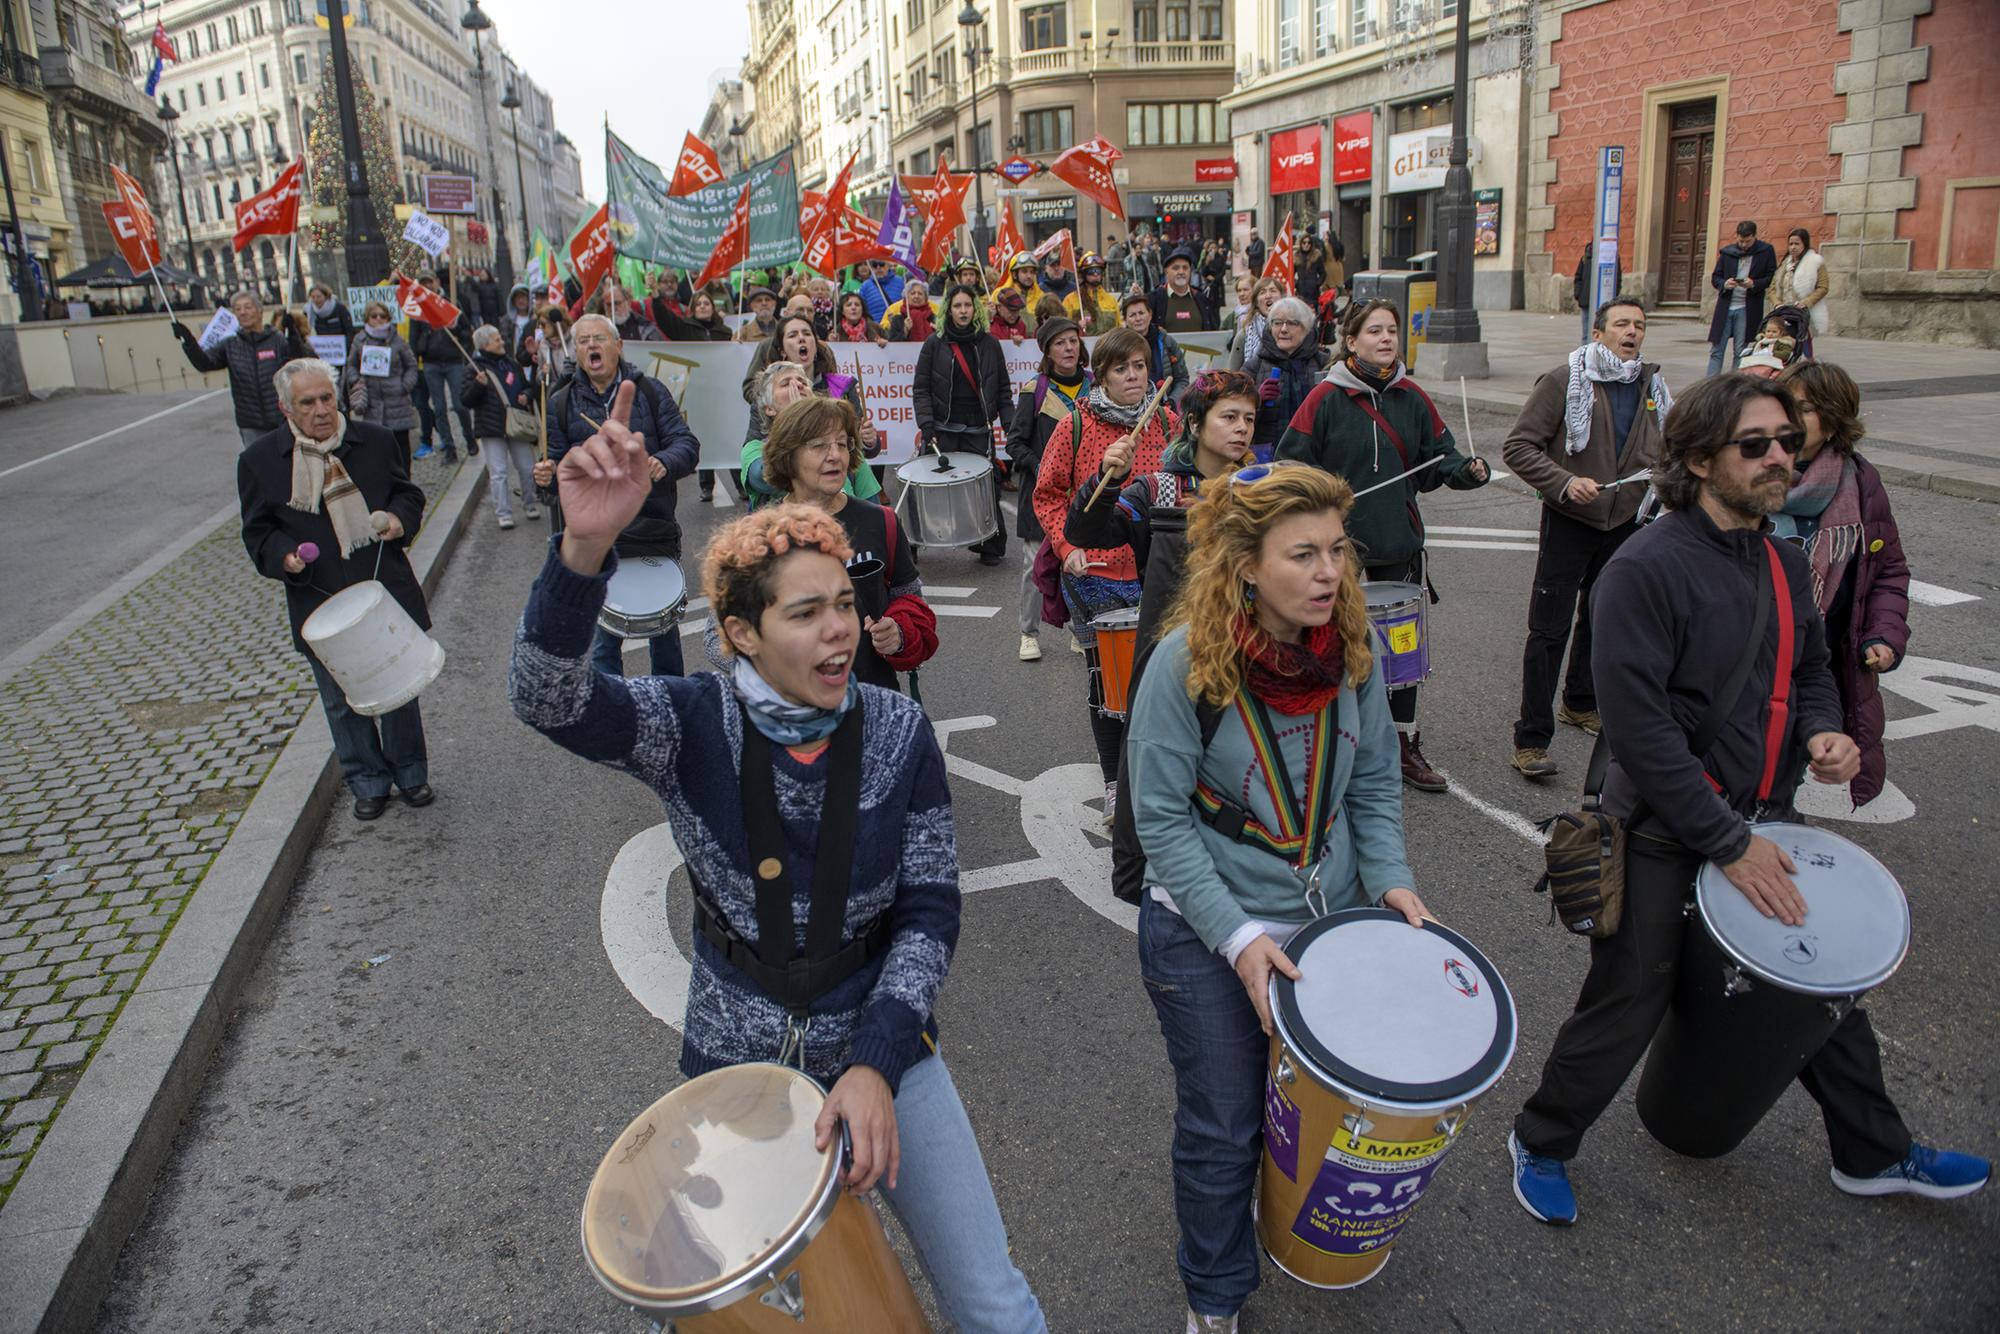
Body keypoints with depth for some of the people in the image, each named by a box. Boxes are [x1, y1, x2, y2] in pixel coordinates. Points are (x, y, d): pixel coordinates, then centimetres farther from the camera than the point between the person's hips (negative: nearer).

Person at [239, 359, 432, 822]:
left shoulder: (374, 441, 0)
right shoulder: (260, 458, -5)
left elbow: (408, 492, 13)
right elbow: (258, 532, 2)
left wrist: (400, 518, -9)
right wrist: (284, 557, -19)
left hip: (387, 595, 1)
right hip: (321, 606, -1)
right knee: (343, 702, 12)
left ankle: (410, 773, 33)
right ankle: (368, 783, 30)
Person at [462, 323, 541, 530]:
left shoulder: (513, 364, 11)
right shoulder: (476, 369, -3)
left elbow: (527, 387, 25)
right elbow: (467, 401, -7)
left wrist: (526, 396, 2)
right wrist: (478, 384, -23)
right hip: (492, 428, -4)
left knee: (527, 469, 7)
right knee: (498, 473, -4)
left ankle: (531, 504, 26)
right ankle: (503, 513, 1)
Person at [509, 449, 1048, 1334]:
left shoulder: (897, 732, -11)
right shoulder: (693, 724, -15)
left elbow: (931, 910, -9)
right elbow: (546, 698, -33)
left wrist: (876, 1063, -20)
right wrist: (585, 549, -51)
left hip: (882, 1050, 1)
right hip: (736, 1064, 0)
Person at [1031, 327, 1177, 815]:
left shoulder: (1168, 422, 4)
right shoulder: (1075, 428, -4)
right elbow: (1047, 494, 3)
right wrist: (1067, 547, -10)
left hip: (1158, 573, 2)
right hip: (1098, 575, -2)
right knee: (1107, 680, 9)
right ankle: (1114, 786, 24)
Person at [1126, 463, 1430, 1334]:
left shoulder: (1353, 649, -8)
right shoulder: (1186, 661, -22)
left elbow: (1373, 782, 5)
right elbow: (1162, 819, -18)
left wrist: (1390, 878, -9)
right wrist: (1238, 937, -22)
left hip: (1331, 914, 4)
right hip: (1206, 936, -4)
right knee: (1223, 1129, 11)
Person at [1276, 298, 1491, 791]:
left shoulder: (1412, 399, 7)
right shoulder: (1325, 398, -4)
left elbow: (1437, 458, 11)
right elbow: (1292, 460, -4)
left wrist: (1468, 470, -8)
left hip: (1399, 546, 4)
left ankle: (1404, 744, 24)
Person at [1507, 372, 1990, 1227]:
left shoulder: (1785, 562, 6)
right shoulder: (1647, 569, -20)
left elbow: (1810, 670, 21)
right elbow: (1637, 725, -24)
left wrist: (1823, 732, -3)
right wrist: (1728, 843, -21)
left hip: (1764, 823, 8)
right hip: (1665, 836, -8)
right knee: (1627, 1006, 3)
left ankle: (1872, 1155, 44)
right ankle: (1541, 1143, 26)